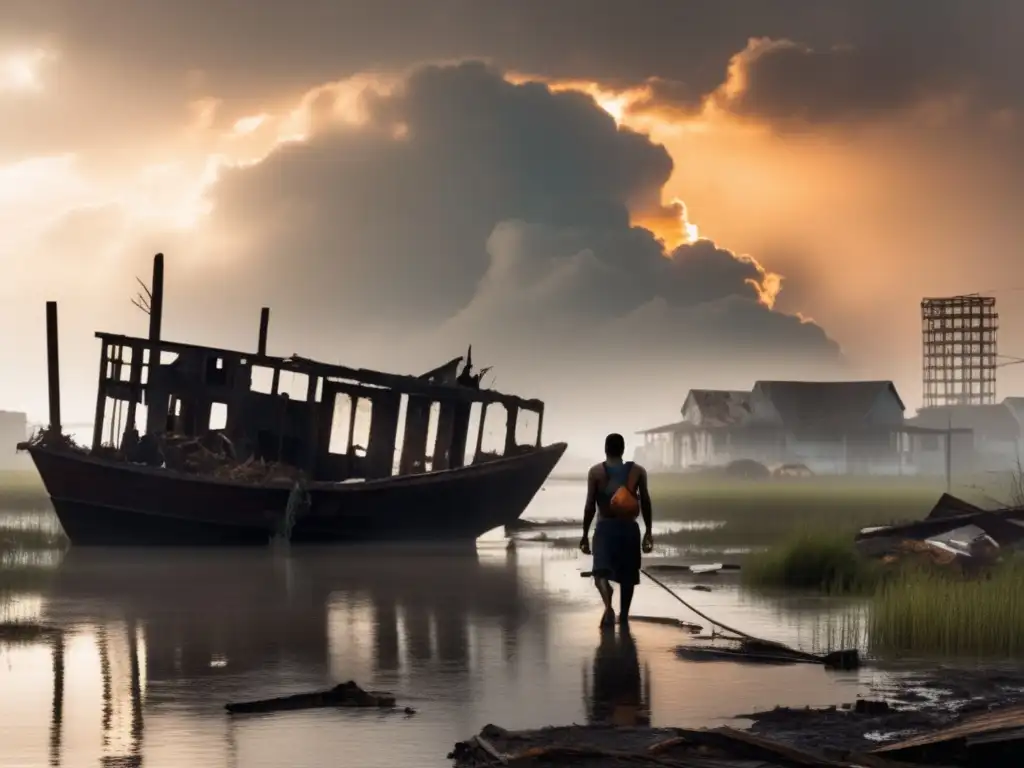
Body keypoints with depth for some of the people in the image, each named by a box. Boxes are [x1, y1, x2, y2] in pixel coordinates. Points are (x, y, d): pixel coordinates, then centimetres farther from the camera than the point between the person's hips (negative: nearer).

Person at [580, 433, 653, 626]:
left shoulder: (596, 472, -3)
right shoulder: (638, 471, 2)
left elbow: (590, 505, -5)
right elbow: (645, 503, 2)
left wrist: (585, 534, 1)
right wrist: (648, 531, 9)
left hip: (605, 528, -2)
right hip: (629, 528, 2)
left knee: (601, 572, -4)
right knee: (627, 574, 15)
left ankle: (609, 606, -31)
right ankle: (623, 615, 20)